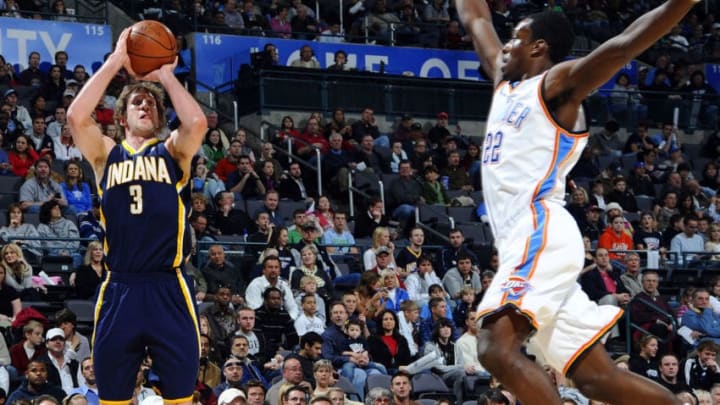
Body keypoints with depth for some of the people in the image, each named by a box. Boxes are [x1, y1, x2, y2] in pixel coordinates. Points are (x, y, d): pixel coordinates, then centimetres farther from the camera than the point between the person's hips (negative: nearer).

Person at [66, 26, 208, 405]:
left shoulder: (172, 151, 11)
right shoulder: (106, 154, 12)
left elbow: (197, 122, -11)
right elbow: (76, 117, -6)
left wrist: (166, 75, -1)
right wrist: (116, 61, -4)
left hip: (168, 290, -1)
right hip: (119, 291, 1)